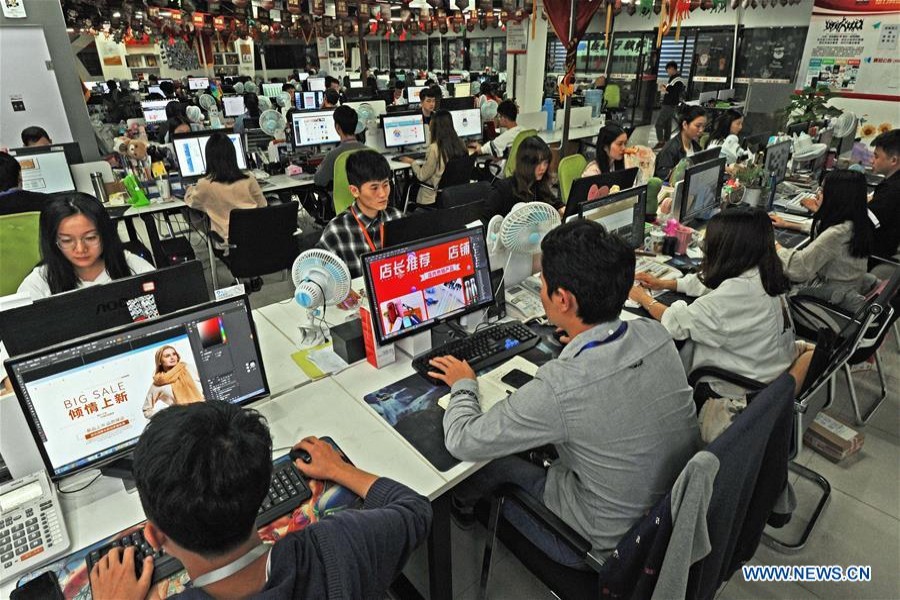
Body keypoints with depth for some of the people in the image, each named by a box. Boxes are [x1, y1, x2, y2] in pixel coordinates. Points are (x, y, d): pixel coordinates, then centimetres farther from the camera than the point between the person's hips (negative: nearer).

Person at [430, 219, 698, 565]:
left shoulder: (559, 387, -36)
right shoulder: (656, 335, -16)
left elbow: (462, 442, -21)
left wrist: (463, 386, -4)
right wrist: (581, 343, 21)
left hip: (614, 544, -6)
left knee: (496, 464, 10)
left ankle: (461, 503, 43)